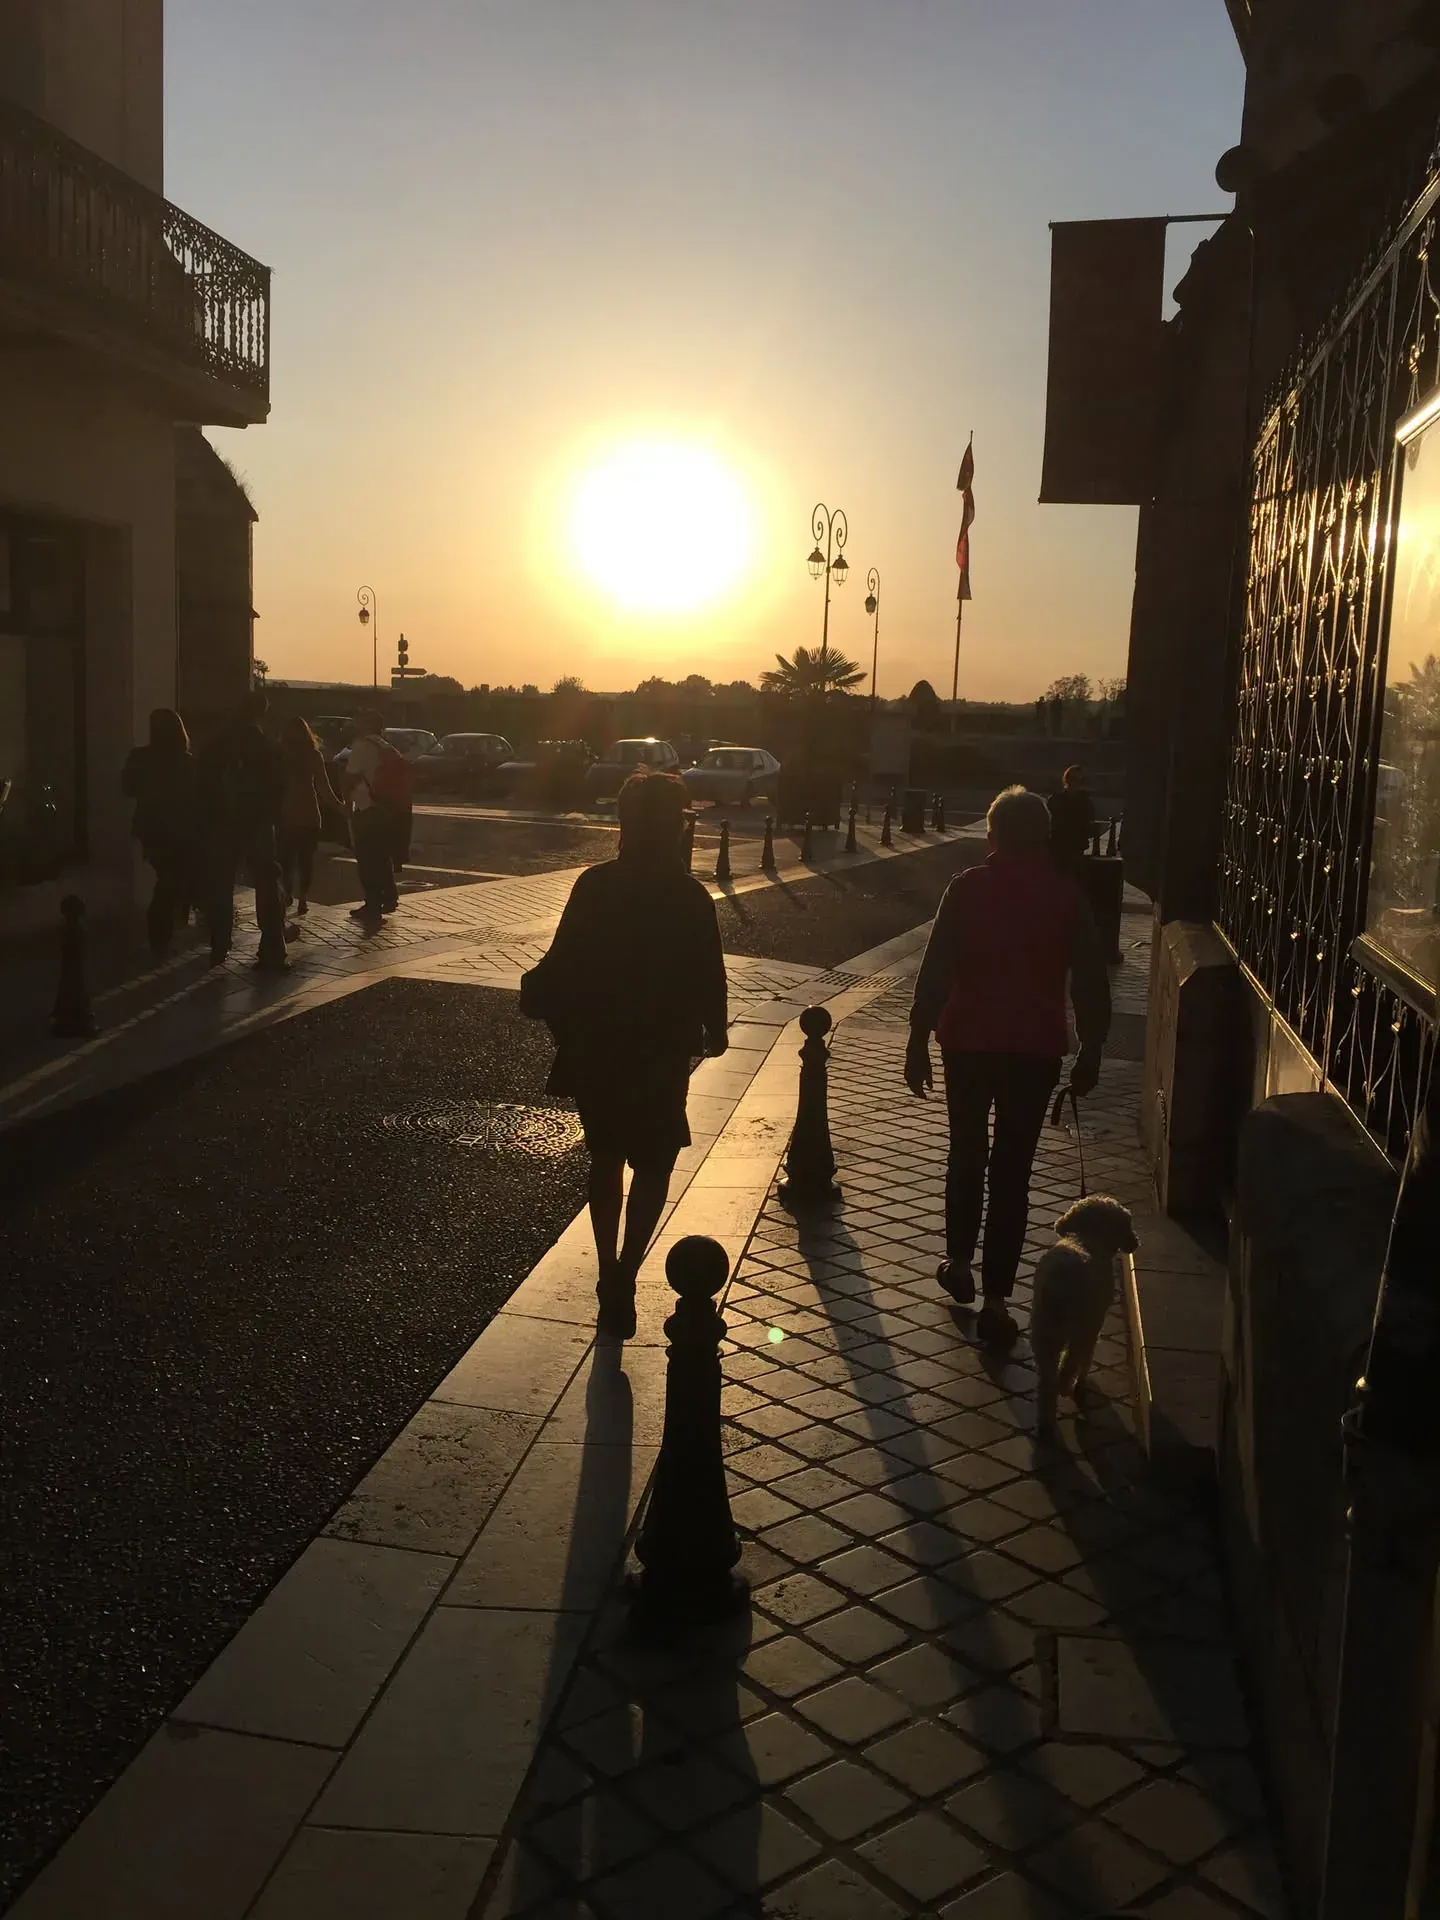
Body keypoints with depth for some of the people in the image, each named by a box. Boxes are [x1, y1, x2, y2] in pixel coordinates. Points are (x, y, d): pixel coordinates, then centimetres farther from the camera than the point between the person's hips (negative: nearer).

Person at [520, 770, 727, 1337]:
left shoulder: (594, 886, -9)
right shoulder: (690, 898, -14)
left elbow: (564, 965, -8)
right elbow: (708, 978, -10)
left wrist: (535, 996, 11)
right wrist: (713, 1031, 7)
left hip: (596, 1048, 2)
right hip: (660, 1053, -2)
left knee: (606, 1159, 20)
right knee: (653, 1164, 13)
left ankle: (611, 1275, 27)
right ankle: (622, 1279, -2)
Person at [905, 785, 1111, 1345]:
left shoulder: (967, 888, -5)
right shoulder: (1067, 895, -2)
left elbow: (936, 970, -8)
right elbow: (1090, 980, 0)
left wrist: (919, 1039, -2)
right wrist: (1091, 1050, 10)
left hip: (968, 1042, 0)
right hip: (1035, 1048, 0)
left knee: (966, 1154, 19)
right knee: (1013, 1169, 2)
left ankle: (959, 1263, 29)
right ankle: (996, 1297, 1)